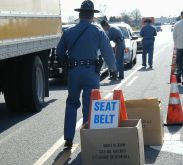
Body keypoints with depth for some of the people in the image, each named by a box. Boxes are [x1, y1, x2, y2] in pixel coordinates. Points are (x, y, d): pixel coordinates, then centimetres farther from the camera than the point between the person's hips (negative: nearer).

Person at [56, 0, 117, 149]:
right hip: (91, 71, -2)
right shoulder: (98, 32, -4)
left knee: (72, 104, 15)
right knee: (89, 106, 5)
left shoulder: (68, 32, 3)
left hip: (73, 71, 2)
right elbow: (108, 52, -2)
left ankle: (69, 139, 11)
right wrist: (113, 67, 16)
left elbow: (60, 53, 10)